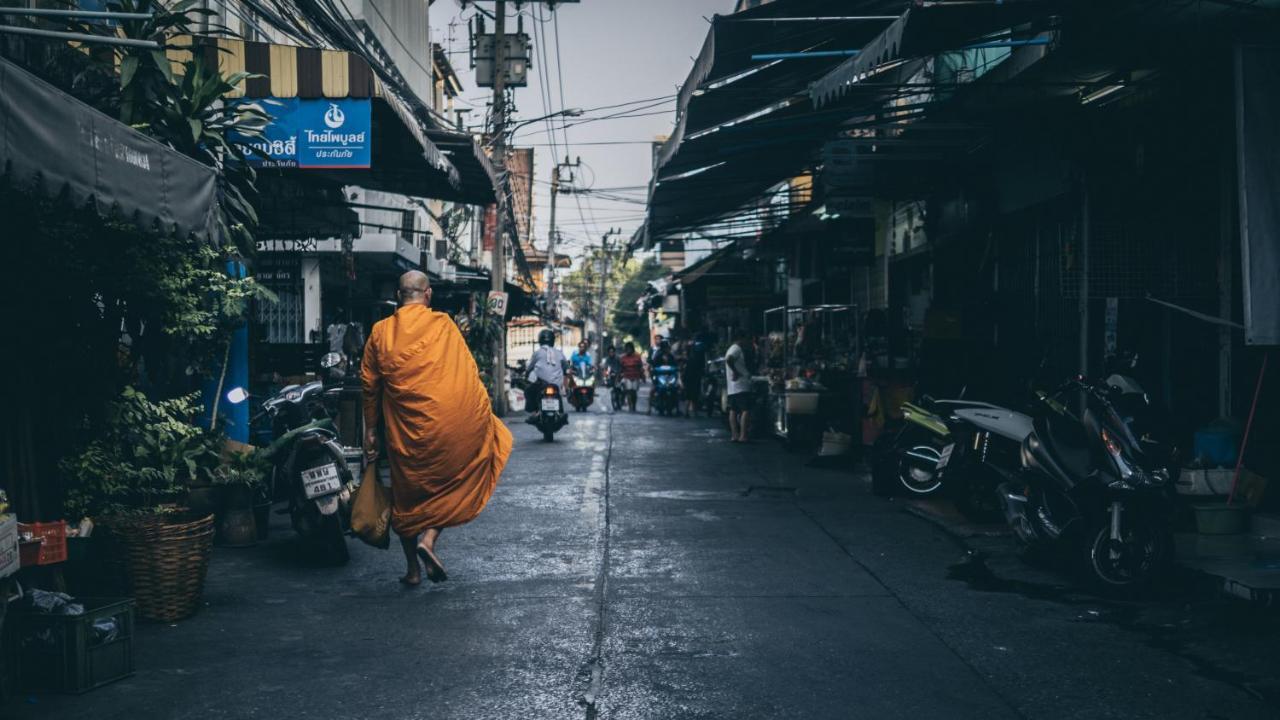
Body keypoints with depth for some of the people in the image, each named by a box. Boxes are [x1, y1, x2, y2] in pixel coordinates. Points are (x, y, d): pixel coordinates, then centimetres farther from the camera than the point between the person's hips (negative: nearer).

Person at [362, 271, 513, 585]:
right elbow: (469, 373, -2)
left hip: (403, 430, 2)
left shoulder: (380, 332, 3)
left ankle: (413, 569, 20)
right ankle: (429, 538, -5)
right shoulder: (443, 325, -3)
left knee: (406, 495, 15)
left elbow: (370, 385, 5)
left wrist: (370, 432, 12)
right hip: (449, 425, -2)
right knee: (448, 485, 17)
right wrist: (483, 413, 8)